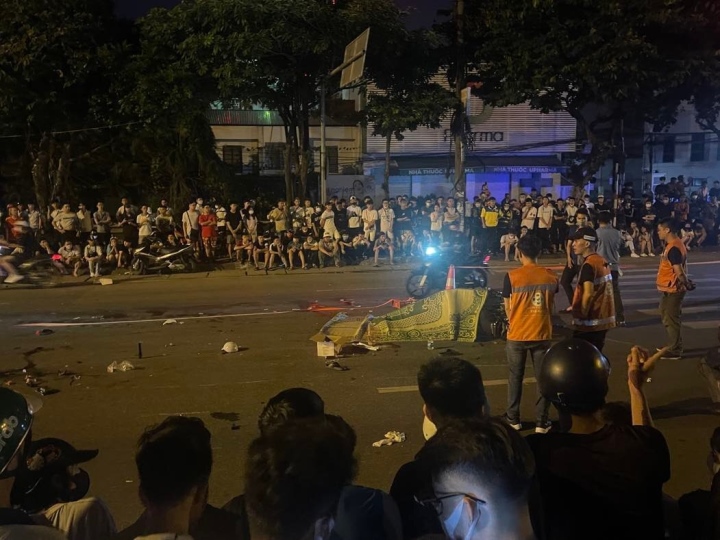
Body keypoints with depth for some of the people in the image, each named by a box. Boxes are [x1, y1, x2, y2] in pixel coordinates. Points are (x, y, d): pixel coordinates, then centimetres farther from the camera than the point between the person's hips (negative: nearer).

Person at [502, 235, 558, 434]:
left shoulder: (512, 276, -11)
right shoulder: (550, 277, -4)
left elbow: (508, 307, -1)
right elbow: (551, 305, 9)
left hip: (517, 335, -1)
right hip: (542, 334, 1)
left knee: (515, 378, 13)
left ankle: (513, 419, 21)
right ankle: (541, 422, 15)